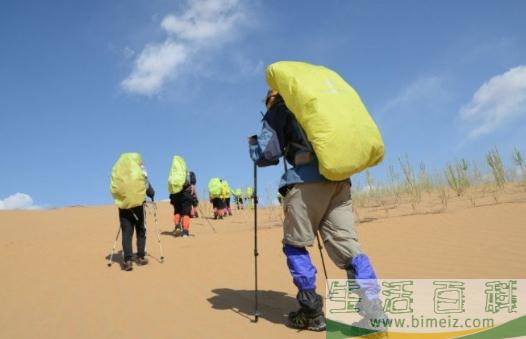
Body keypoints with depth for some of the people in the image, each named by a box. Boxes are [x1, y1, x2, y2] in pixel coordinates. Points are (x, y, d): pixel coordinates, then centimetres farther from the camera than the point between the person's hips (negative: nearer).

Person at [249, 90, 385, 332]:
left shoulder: (277, 112, 14)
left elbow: (264, 156, 8)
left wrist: (253, 143, 30)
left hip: (307, 181, -5)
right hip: (340, 178, 6)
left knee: (294, 245, 7)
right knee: (345, 242, 2)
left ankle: (311, 312, 6)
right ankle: (372, 305, -14)